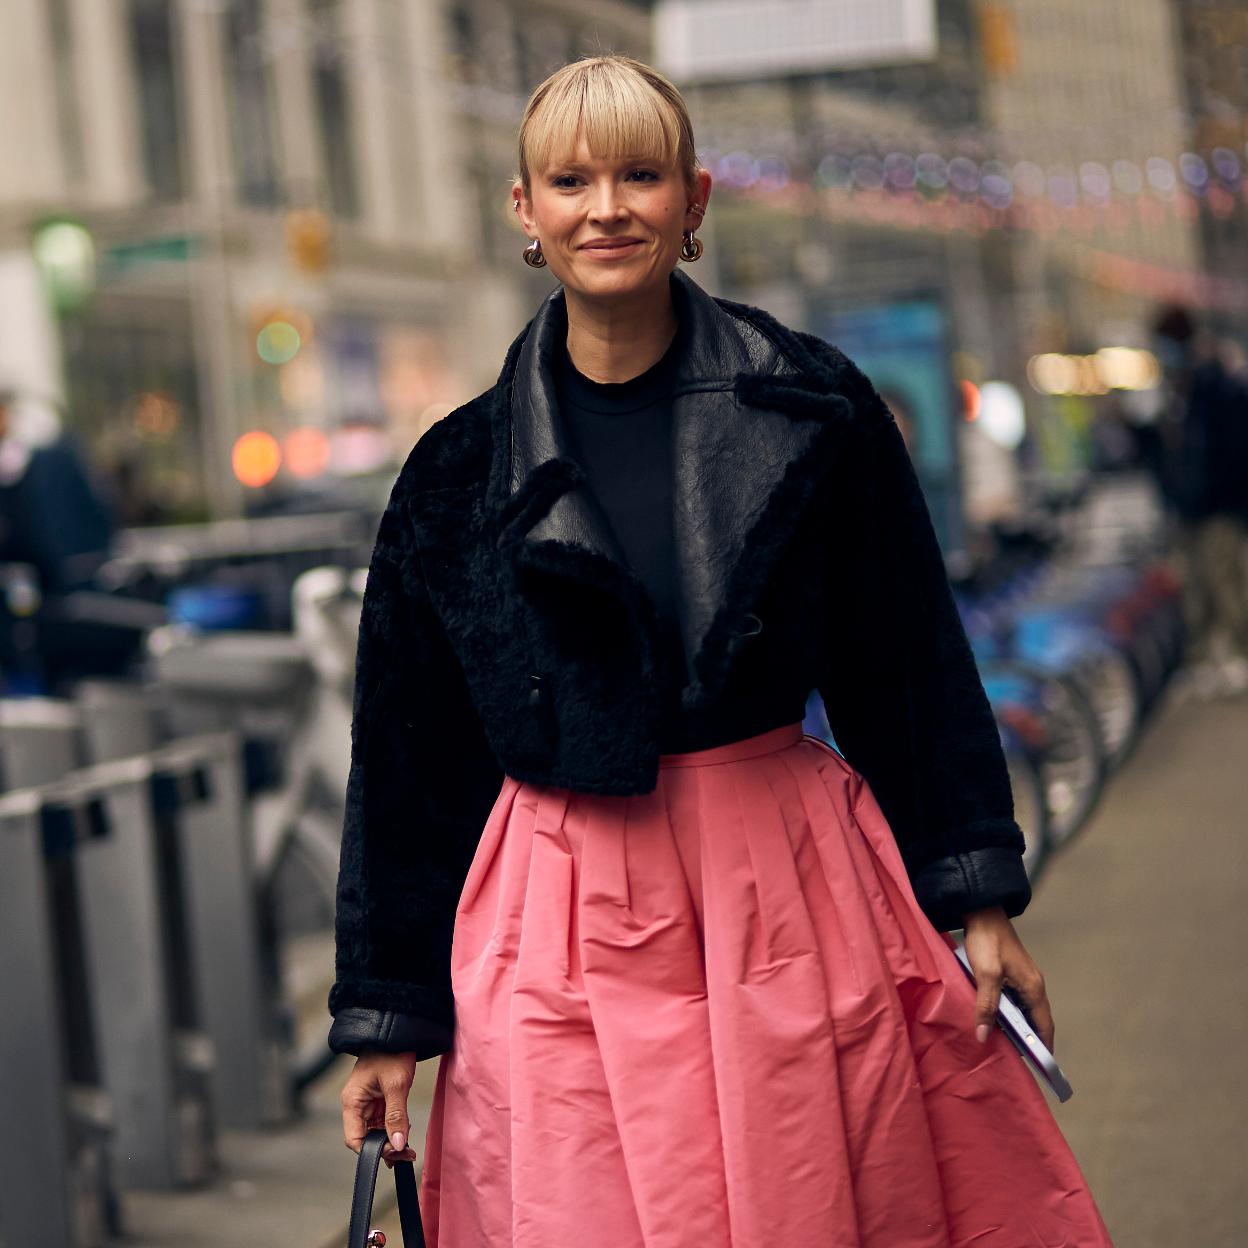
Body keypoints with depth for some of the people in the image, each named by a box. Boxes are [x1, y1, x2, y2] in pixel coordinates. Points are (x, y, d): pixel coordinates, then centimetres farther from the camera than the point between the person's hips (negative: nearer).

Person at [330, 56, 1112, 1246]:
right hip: (568, 922, 0)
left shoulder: (812, 410, 1)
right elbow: (408, 759, 7)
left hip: (795, 892, 0)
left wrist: (976, 899, 1)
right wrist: (389, 1014, 8)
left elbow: (908, 668, 6)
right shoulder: (462, 470, 1)